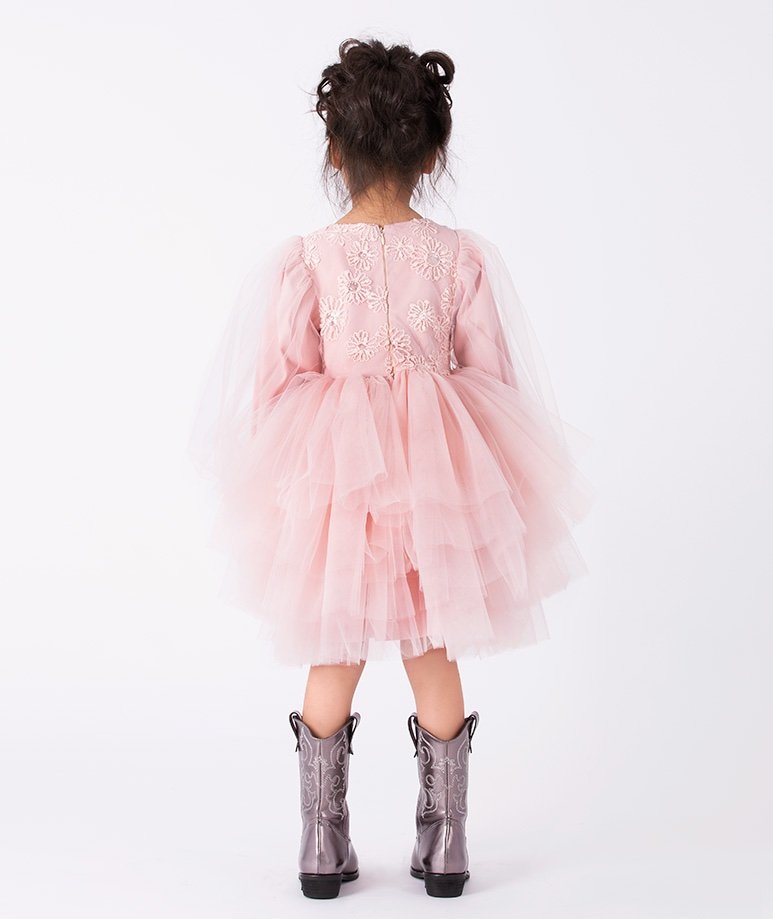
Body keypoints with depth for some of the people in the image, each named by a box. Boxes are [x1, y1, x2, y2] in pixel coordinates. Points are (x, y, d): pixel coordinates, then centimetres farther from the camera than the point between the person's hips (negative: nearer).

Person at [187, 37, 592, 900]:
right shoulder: (464, 256, -7)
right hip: (440, 477, 1)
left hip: (332, 475, 0)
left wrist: (297, 468, 11)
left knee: (333, 664, 14)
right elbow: (491, 378, 1)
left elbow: (281, 387, -5)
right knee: (435, 659, 13)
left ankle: (324, 848, 22)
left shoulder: (302, 262, -10)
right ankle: (443, 847, 23)